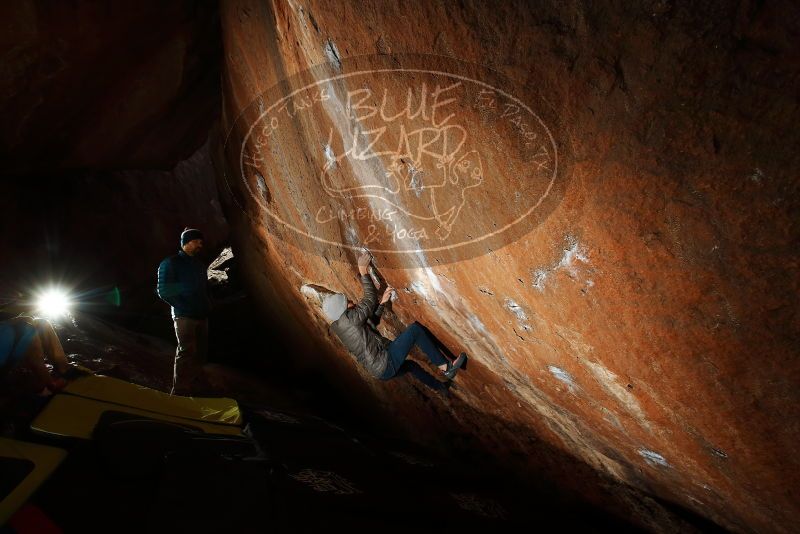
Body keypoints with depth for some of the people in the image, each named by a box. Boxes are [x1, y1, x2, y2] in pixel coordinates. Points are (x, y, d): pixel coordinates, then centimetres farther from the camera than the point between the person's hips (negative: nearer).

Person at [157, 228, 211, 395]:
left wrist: (207, 305, 9)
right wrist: (182, 307, -11)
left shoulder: (199, 265, 18)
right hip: (184, 317, -7)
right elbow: (164, 291, -8)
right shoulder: (171, 263, -2)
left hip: (202, 317, 7)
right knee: (187, 353, -14)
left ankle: (196, 388, 22)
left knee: (200, 354, 11)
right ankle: (180, 392, -10)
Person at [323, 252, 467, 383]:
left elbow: (371, 321, 18)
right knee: (415, 329, -9)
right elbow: (370, 299, -4)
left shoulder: (338, 327, 11)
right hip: (386, 364, -9)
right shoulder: (349, 318, -18)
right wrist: (364, 273, 2)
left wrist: (382, 302, 9)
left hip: (378, 370, 9)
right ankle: (445, 366, -1)